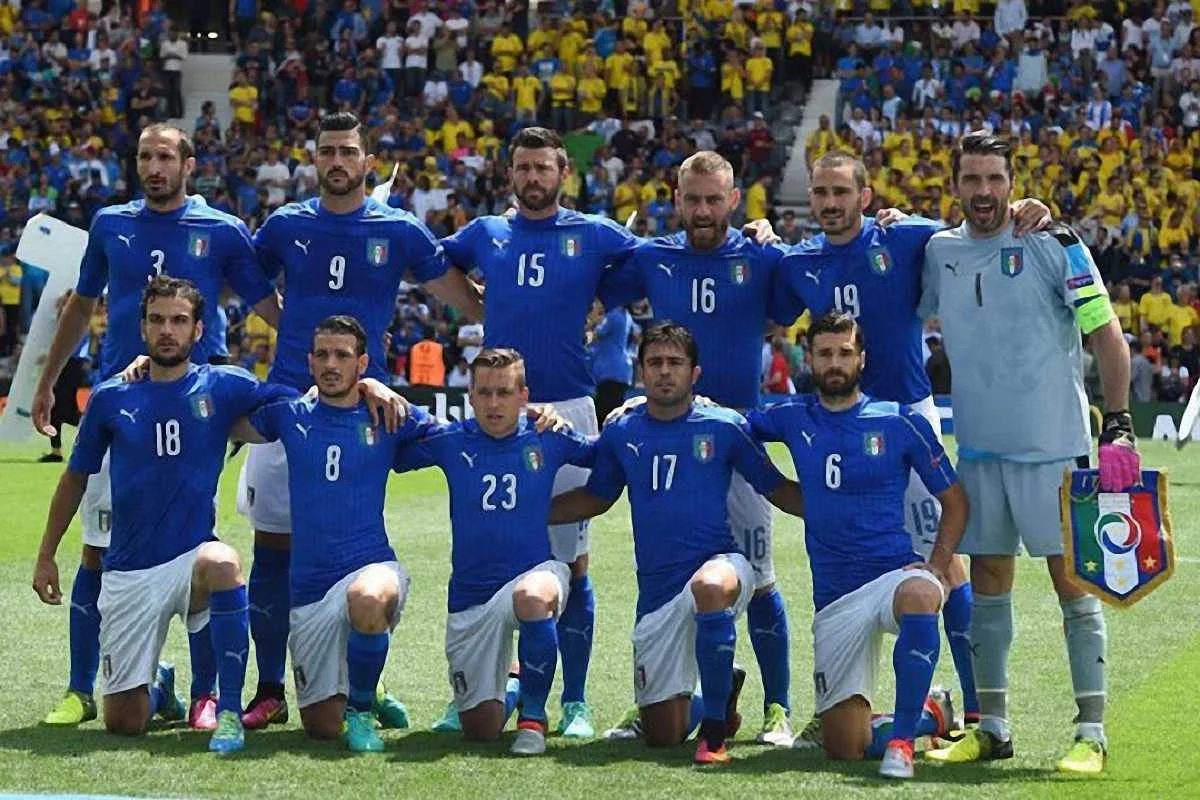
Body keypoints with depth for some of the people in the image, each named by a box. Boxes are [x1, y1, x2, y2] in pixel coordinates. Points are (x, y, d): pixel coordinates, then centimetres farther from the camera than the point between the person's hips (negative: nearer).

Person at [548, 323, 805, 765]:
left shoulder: (725, 426, -1)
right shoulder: (621, 433, 8)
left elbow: (778, 490, 7)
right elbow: (595, 498, 23)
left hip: (719, 563, -4)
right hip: (657, 592, 4)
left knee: (710, 587, -44)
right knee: (662, 736, 2)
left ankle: (714, 733, -29)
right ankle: (722, 693, 39)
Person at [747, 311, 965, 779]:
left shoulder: (900, 422, 1)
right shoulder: (794, 419, 9)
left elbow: (954, 500, 6)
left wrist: (936, 566, -8)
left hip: (894, 575, -4)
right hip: (834, 600, 4)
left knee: (918, 595, -43)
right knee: (844, 747, -1)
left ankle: (900, 740, -34)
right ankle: (930, 715, 29)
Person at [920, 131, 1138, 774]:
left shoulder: (1053, 245, -6)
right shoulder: (938, 252, 7)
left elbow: (1106, 334, -7)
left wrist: (1118, 423, -13)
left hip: (1053, 447, -5)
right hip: (978, 449, 5)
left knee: (1073, 584, -4)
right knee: (988, 585, 9)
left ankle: (1091, 733, -2)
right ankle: (991, 727, 18)